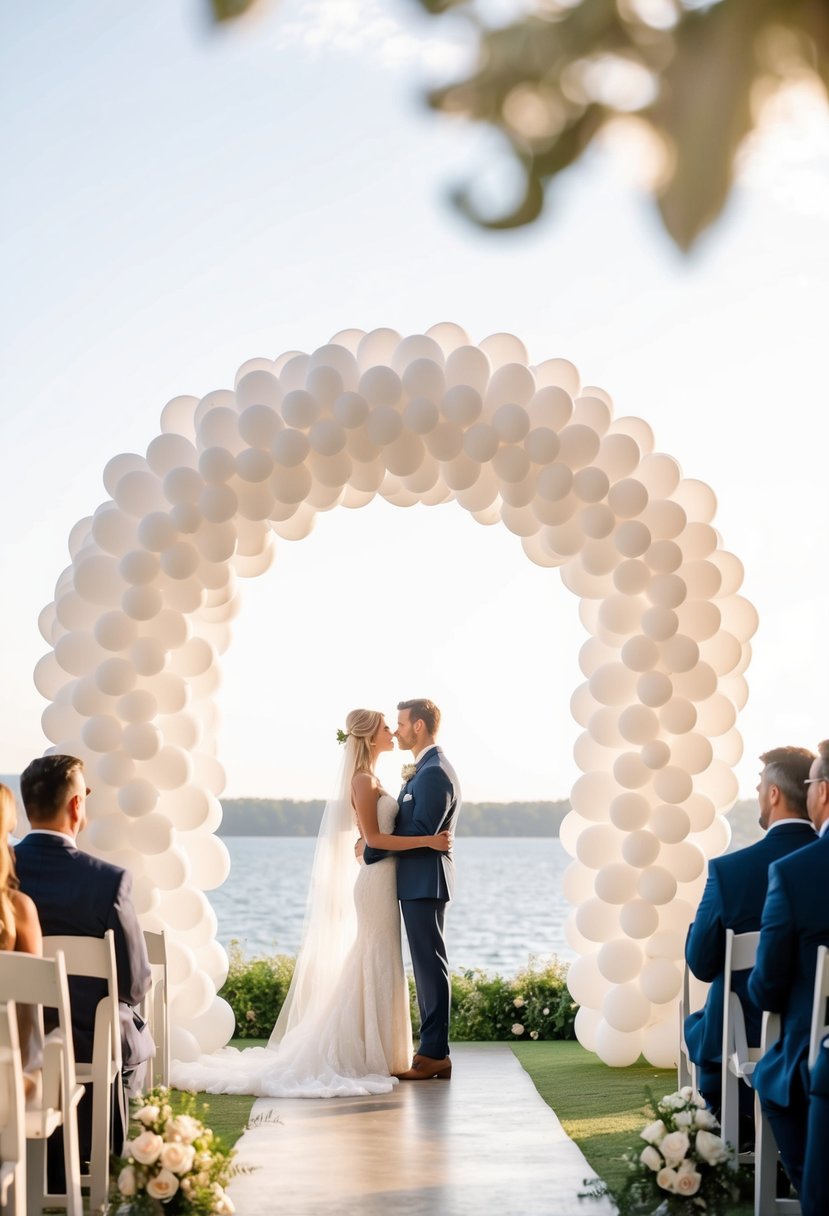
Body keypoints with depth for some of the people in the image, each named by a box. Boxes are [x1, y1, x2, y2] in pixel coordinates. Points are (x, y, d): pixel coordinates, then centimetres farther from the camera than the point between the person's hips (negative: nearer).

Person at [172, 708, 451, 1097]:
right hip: (376, 880, -10)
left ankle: (372, 1054, 17)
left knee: (372, 969, 12)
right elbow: (374, 837, -20)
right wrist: (427, 840, -22)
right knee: (377, 968, -5)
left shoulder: (370, 780, 16)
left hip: (381, 880, 10)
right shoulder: (363, 780, -13)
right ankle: (373, 1056, 0)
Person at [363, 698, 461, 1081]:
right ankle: (433, 1052, 16)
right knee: (427, 966, 11)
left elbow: (420, 833, -21)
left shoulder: (434, 773, -16)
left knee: (430, 965, -6)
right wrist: (374, 841, 4)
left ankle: (433, 1055, -3)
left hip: (424, 883, -11)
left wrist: (371, 852, -12)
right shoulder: (426, 770, 18)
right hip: (417, 882, 11)